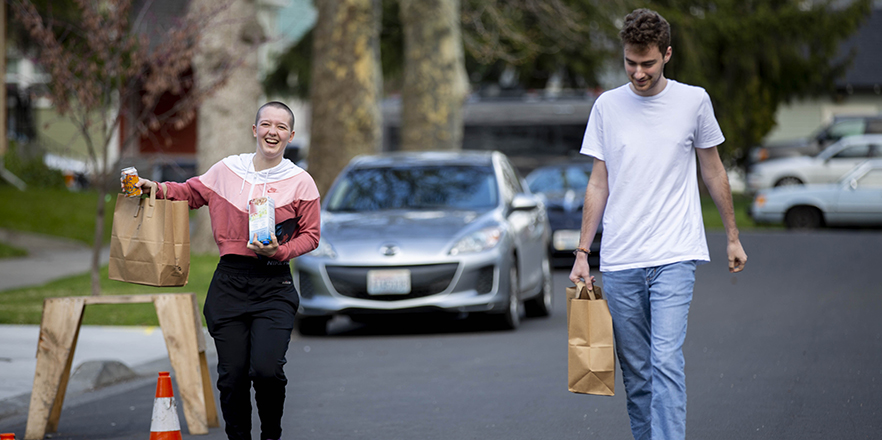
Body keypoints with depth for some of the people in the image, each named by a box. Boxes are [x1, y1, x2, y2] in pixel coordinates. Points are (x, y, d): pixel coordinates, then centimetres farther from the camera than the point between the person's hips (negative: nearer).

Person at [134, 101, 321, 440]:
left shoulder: (300, 183, 2)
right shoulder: (226, 170, 7)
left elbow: (310, 235, 5)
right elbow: (190, 193, 22)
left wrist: (279, 251, -12)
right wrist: (155, 189, 5)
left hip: (274, 287, -2)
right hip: (229, 283, 2)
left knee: (266, 369, -18)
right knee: (232, 375, -2)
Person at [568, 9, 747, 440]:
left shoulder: (693, 101, 3)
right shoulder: (607, 106, 6)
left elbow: (713, 170, 13)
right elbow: (598, 184, 10)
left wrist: (732, 236, 15)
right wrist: (582, 252, 5)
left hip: (674, 257, -2)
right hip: (619, 261, 2)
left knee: (666, 360, -15)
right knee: (635, 369, 7)